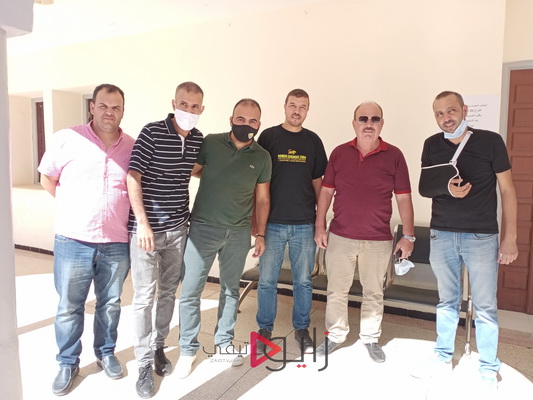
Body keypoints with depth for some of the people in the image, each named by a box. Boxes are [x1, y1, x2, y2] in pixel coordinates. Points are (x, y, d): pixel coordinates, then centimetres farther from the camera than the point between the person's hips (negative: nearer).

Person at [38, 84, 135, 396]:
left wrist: (138, 224, 3)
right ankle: (68, 362, 33)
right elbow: (47, 178, 6)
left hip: (117, 244, 1)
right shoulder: (67, 139, -6)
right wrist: (72, 208, 5)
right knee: (69, 307, 12)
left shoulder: (133, 147, -1)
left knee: (110, 304, 17)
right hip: (73, 242, -1)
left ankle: (106, 353, 38)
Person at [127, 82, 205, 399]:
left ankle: (159, 347, 34)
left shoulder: (199, 140, 4)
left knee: (168, 293, 15)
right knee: (144, 297, 3)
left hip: (179, 229, 5)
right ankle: (145, 364, 18)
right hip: (147, 229, -4)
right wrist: (143, 224, -19)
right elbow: (133, 179, -12)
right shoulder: (152, 132, -11)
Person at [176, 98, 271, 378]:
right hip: (203, 228, -2)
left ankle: (224, 342, 33)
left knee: (231, 290, 15)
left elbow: (262, 198, 7)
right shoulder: (210, 143, -5)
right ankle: (188, 349, 20)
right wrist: (215, 175, -5)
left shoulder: (262, 157, 2)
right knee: (190, 291, 2)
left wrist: (260, 234, 6)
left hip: (239, 233, 2)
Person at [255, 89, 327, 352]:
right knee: (267, 280, 6)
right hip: (273, 222, -2)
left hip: (305, 223, 2)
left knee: (303, 280, 10)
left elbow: (317, 181, 12)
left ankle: (302, 329, 27)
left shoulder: (313, 140, 8)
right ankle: (265, 330, 24)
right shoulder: (268, 137, 1)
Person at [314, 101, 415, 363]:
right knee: (336, 291, 11)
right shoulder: (339, 153, 2)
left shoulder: (394, 155, -2)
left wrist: (408, 235, -3)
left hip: (378, 240, -1)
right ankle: (335, 336, 29)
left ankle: (370, 338, 32)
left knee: (373, 293, 13)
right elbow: (326, 191, 5)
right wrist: (320, 227, 2)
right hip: (340, 237, 1)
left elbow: (403, 197, 0)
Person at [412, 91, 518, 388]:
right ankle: (444, 357, 29)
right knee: (447, 301, 14)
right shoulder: (432, 145, 4)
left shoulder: (490, 141, -5)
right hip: (442, 235, 3)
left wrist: (510, 237, -6)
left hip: (482, 236, -2)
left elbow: (507, 189, -2)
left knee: (485, 306, 5)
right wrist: (446, 188, -16)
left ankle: (489, 368, 22)